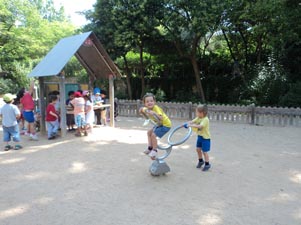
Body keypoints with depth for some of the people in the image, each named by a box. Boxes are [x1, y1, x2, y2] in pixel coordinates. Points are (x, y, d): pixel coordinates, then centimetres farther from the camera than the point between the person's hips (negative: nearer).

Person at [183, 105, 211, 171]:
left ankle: (207, 164, 16)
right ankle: (201, 161, 36)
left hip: (205, 137, -8)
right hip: (200, 136, 8)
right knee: (198, 149, 15)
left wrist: (191, 125, -42)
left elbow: (200, 126, -37)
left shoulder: (205, 119, -25)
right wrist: (186, 124, -21)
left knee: (204, 151, 0)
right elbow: (192, 121, -3)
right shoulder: (198, 118, 2)